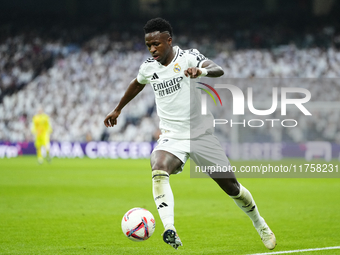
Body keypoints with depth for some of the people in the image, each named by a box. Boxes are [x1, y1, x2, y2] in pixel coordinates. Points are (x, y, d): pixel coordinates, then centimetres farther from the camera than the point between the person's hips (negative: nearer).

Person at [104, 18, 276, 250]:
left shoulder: (188, 57, -12)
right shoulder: (149, 67, 2)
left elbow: (218, 71, -30)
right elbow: (137, 84, 26)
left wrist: (201, 71, -52)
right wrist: (118, 109, 37)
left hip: (201, 135, -2)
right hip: (171, 138, 2)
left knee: (231, 186, 6)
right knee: (158, 169, -32)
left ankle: (259, 224, 35)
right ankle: (170, 230, -43)